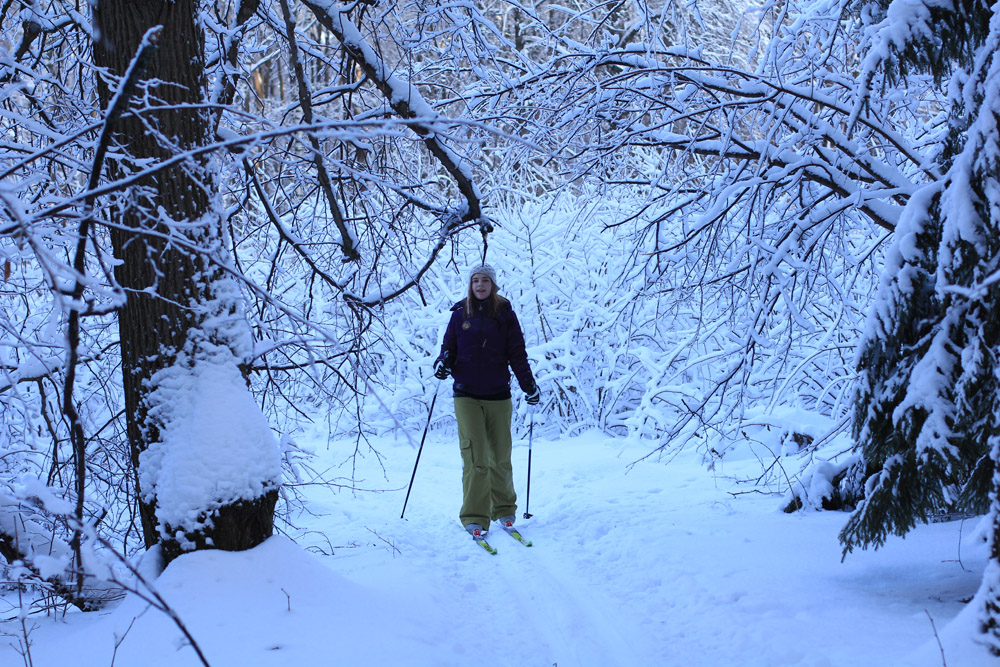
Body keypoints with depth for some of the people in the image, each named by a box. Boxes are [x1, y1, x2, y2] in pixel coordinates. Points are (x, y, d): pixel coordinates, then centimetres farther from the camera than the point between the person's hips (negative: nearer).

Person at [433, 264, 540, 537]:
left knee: (500, 458, 7)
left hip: (498, 396, 0)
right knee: (475, 458, -8)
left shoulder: (505, 314, 5)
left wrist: (529, 385, 0)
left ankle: (504, 510, 23)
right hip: (466, 396, 0)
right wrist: (442, 362, -10)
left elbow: (517, 354, 6)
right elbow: (448, 348, 11)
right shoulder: (460, 315, 7)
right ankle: (475, 518, -3)